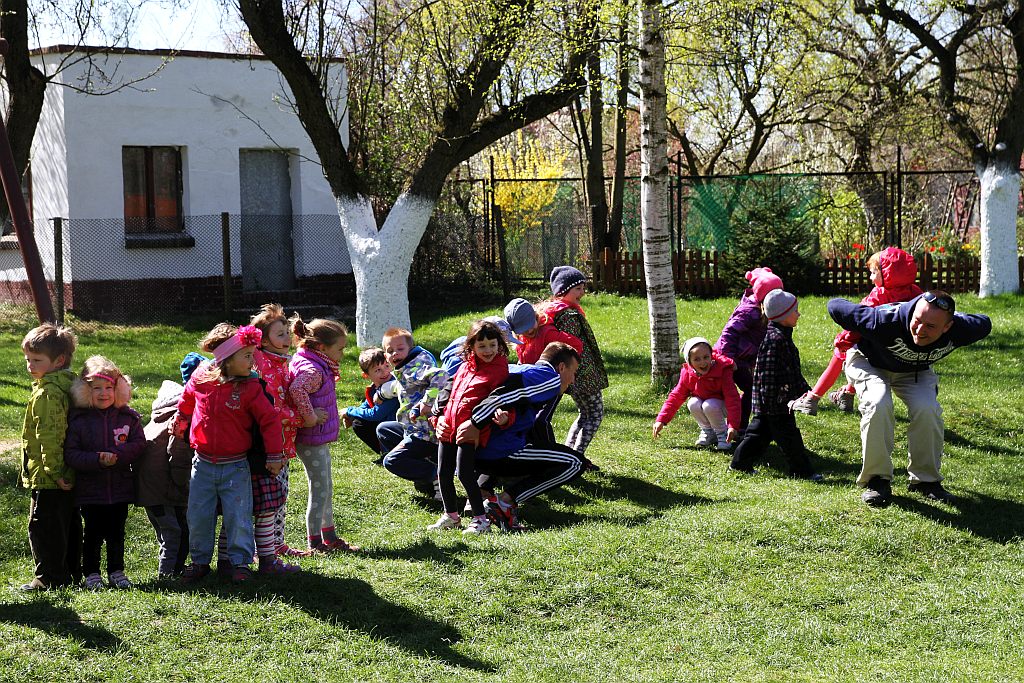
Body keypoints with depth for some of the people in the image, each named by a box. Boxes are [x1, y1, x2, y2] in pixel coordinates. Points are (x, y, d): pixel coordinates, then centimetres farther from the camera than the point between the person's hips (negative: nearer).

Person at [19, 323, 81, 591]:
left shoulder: (47, 393, -19)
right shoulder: (66, 385, 11)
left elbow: (50, 435, -24)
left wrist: (53, 470, -21)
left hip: (47, 478, -10)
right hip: (66, 476, 10)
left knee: (43, 527, -1)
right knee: (67, 526, 16)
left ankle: (50, 578, 4)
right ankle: (71, 573, 26)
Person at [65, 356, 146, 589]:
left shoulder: (128, 417, 1)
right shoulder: (78, 420, -6)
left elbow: (139, 443, -2)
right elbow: (70, 454, -9)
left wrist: (116, 454, -18)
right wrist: (97, 459, -22)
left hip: (120, 488, 2)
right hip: (90, 489, -2)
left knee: (116, 533, 11)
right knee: (93, 533, 4)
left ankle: (116, 571, 24)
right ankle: (91, 573, 17)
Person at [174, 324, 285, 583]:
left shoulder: (250, 388, -11)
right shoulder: (200, 379, -5)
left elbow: (270, 420, -8)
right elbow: (186, 403, 18)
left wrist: (274, 456, -8)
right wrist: (179, 425, 32)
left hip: (235, 467, -2)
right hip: (203, 464, 2)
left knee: (238, 517, 0)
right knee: (198, 516, 8)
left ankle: (240, 562, 13)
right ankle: (199, 561, 23)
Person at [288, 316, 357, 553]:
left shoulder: (320, 366, 9)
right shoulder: (313, 370, -22)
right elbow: (297, 389, -41)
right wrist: (310, 417, -30)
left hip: (320, 439, 10)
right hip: (312, 440, -10)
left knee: (326, 488, 18)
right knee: (319, 490, -2)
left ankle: (330, 537, 29)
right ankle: (315, 543, 7)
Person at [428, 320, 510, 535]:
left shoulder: (499, 370, -5)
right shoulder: (465, 365, 14)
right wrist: (441, 418, 18)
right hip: (448, 427, 7)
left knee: (464, 472, -12)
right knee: (443, 472, 10)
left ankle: (481, 519, -2)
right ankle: (451, 516, 26)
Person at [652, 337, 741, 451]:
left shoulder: (722, 370, -28)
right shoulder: (687, 374, -15)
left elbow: (732, 398, -31)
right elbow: (676, 396, -8)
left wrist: (733, 426, -41)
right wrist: (661, 420, -17)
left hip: (722, 405, -4)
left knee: (709, 406, -35)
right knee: (693, 404, -28)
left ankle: (722, 435, -10)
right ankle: (708, 432, -4)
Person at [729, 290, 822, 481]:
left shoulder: (783, 336, 14)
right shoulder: (776, 339, -20)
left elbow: (792, 370, 22)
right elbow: (768, 372, -24)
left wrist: (804, 389, 22)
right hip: (775, 401, -11)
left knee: (761, 431, 16)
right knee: (788, 435, -2)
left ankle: (741, 462, 22)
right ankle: (802, 470, 4)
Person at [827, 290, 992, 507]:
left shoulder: (959, 331, -32)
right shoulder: (887, 320, -43)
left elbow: (984, 324, -6)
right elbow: (835, 306, -32)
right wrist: (860, 336, -12)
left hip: (915, 371, 3)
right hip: (869, 363, -3)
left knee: (927, 409, -25)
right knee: (879, 405, -32)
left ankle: (925, 479, -4)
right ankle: (877, 479, -15)